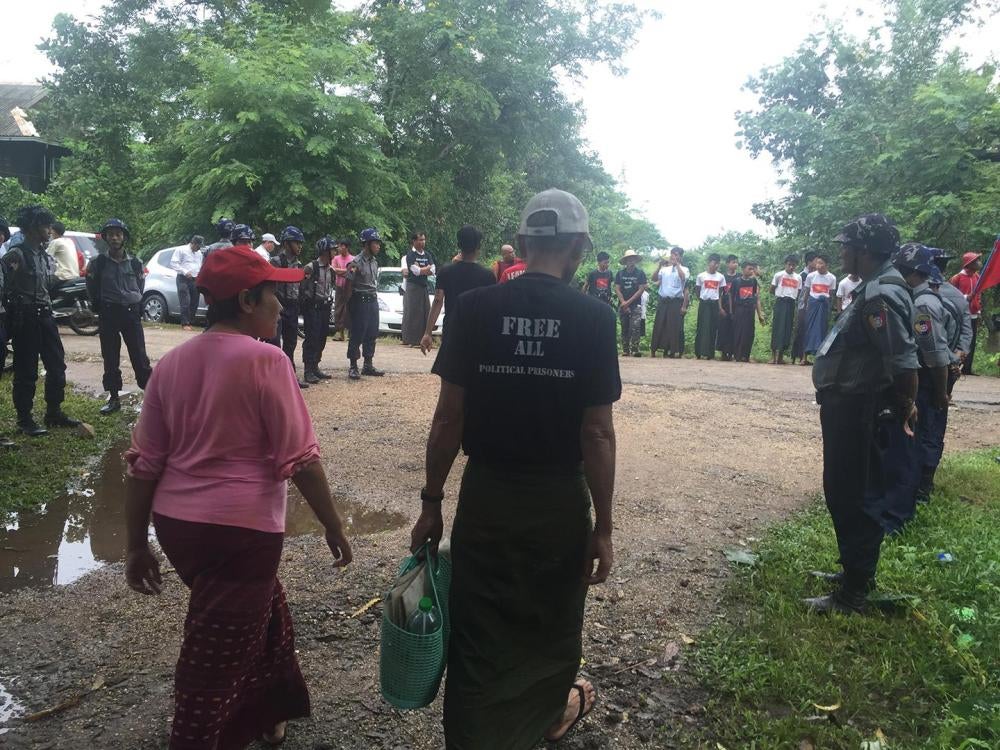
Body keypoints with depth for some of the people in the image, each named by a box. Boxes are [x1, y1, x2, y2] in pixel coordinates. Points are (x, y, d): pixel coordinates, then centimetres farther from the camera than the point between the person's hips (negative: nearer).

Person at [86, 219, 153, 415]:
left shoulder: (135, 263, 4)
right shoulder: (98, 263, 2)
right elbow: (92, 290, 12)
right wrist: (98, 307, 11)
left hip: (131, 313, 0)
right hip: (108, 315, 1)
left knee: (140, 358, -2)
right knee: (110, 360, 6)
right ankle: (114, 398, 15)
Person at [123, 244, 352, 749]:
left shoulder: (171, 363, 4)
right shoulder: (264, 361, -14)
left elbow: (143, 464, 6)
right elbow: (299, 459, -14)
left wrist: (135, 546, 12)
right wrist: (333, 526, -3)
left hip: (175, 522, 8)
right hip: (240, 527, -7)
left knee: (259, 609, 28)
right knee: (215, 658, 5)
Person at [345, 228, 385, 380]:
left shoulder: (374, 262, 11)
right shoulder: (356, 263, -12)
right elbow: (349, 285, -9)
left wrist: (375, 297, 11)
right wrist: (350, 305, -8)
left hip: (373, 300, 8)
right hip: (360, 301, -8)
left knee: (372, 334, 11)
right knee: (357, 335, -4)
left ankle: (368, 365, 20)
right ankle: (353, 367, 3)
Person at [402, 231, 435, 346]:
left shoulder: (427, 254, 13)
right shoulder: (410, 255, -5)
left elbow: (433, 271, 3)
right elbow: (416, 271, -16)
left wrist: (420, 270, -10)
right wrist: (427, 268, -2)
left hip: (424, 286, 6)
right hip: (413, 286, -6)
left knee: (425, 312, 3)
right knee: (412, 313, -7)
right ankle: (411, 340, -5)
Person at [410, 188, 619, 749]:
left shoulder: (475, 308, -7)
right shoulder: (594, 318, -10)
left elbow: (449, 417, -6)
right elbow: (598, 433, -10)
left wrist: (432, 502, 3)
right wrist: (603, 527, -3)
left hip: (485, 496, 0)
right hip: (559, 501, 1)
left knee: (480, 639, 11)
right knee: (554, 621, 25)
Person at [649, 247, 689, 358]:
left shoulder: (684, 269, 4)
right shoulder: (664, 269, 12)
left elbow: (683, 278, -18)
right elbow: (654, 279, 0)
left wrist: (676, 264, -17)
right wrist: (659, 266, -8)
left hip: (676, 302, -3)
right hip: (663, 301, 3)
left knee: (675, 327, -2)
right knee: (659, 326, 4)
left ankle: (674, 351, 4)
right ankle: (653, 349, 10)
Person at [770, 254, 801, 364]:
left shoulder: (798, 278, 9)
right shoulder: (779, 275, 0)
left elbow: (799, 293, 13)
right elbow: (772, 290, 6)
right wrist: (780, 294, 3)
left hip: (791, 304, 4)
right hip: (780, 302, -3)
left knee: (788, 329, 2)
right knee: (777, 327, -9)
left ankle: (781, 355, 9)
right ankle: (773, 355, -9)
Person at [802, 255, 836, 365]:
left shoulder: (832, 278, 2)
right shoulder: (810, 276, 1)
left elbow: (831, 294, 9)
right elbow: (806, 292, 8)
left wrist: (829, 305, 5)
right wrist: (805, 306, 8)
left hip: (824, 304, 0)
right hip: (812, 303, 0)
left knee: (822, 329, 0)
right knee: (809, 328, -2)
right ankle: (805, 356, -1)